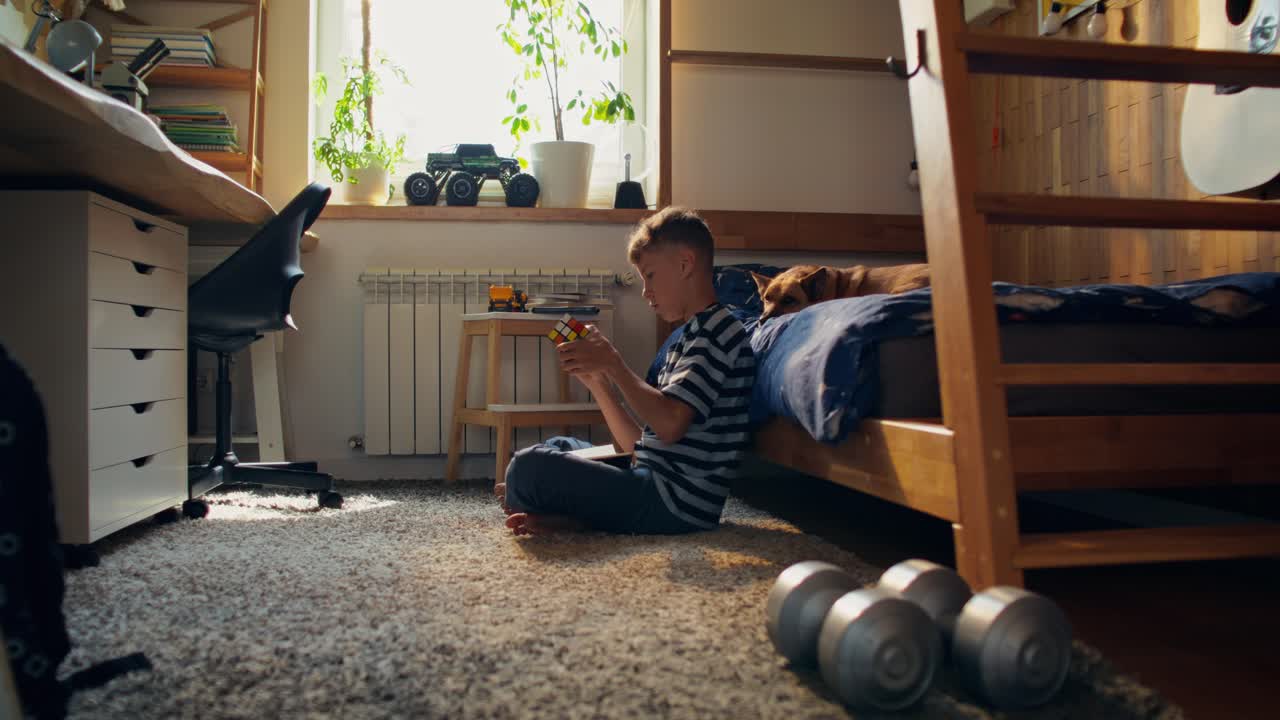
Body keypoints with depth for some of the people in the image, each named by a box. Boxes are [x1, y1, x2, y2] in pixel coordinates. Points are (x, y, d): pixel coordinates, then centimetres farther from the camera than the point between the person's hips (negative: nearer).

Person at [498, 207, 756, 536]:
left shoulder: (717, 330, -10)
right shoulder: (688, 339, 21)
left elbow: (669, 425, -24)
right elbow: (639, 443, 16)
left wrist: (613, 362, -13)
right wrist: (596, 380, 7)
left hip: (676, 503, -11)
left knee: (528, 465, -24)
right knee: (559, 446, 26)